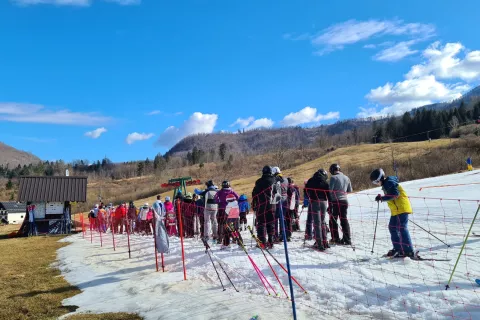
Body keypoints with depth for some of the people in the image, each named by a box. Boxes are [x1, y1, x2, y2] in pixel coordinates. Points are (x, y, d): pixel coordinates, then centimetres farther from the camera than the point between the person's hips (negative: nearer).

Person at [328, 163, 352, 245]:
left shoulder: (333, 177, -10)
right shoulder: (346, 178, 8)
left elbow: (330, 190, -14)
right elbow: (350, 190, 15)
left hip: (335, 201, -6)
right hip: (344, 201, 6)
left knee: (333, 220, 4)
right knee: (344, 220, 12)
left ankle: (335, 238, 3)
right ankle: (347, 239, 11)